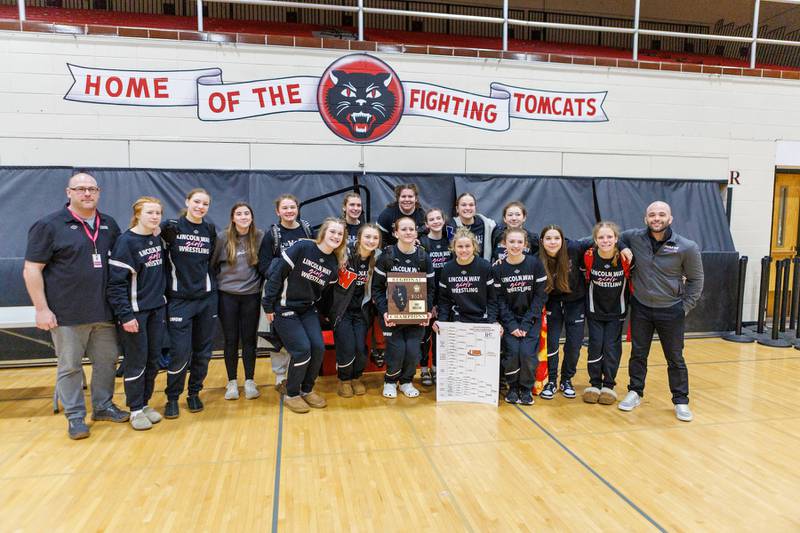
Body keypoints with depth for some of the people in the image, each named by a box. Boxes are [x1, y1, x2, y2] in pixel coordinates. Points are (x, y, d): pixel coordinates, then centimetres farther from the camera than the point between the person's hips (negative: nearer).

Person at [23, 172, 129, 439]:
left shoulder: (108, 224, 9)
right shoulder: (49, 225, -5)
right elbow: (31, 269, -6)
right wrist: (41, 309, -11)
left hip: (104, 311, 5)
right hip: (67, 314, -4)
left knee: (107, 360, 12)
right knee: (70, 366, 6)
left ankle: (103, 406, 29)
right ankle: (75, 417, 19)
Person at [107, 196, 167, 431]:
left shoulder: (158, 240, 8)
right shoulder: (126, 241, -12)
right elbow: (116, 282, -16)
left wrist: (164, 303, 12)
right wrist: (125, 315, -19)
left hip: (157, 309, 6)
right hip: (136, 312, -6)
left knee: (153, 359, 10)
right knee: (136, 361, 1)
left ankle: (145, 403, 24)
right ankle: (136, 410, 15)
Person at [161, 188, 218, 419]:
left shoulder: (210, 230, 8)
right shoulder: (171, 227, -4)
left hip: (207, 298, 4)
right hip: (179, 299, -4)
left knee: (203, 351, 8)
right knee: (180, 352, -7)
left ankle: (194, 393, 25)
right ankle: (172, 398, 13)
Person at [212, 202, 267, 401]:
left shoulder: (260, 237, -1)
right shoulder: (222, 237, -4)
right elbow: (212, 263, 3)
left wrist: (258, 283, 6)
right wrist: (219, 282, 4)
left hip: (251, 295, 1)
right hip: (227, 296, 0)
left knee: (249, 339, 7)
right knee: (231, 340, 6)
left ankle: (250, 381, 18)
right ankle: (232, 382, 18)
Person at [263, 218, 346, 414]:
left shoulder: (335, 264, 0)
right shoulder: (302, 248, -17)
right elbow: (277, 273, -16)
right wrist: (269, 305, -14)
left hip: (308, 309, 6)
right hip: (284, 309, -5)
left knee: (318, 347, -6)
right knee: (302, 349, -13)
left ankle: (307, 390, 18)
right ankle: (292, 394, 9)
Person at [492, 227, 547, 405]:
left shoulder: (535, 264, -8)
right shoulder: (498, 268, -5)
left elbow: (540, 296, -7)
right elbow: (499, 299, -4)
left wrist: (526, 324, -12)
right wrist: (512, 325, -13)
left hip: (531, 318, 0)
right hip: (509, 318, 1)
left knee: (527, 353, -15)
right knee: (512, 352, -15)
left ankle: (526, 389, 11)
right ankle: (512, 387, 12)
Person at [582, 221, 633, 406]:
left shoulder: (625, 258, -19)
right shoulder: (589, 256, -18)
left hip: (617, 311, 0)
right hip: (595, 309, 1)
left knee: (612, 347, 1)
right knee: (595, 346, 2)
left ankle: (609, 385, 16)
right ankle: (595, 384, 16)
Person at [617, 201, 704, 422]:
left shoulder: (687, 247, -13)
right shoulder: (634, 238, -9)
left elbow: (695, 279, 0)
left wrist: (685, 307, -2)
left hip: (671, 311, -1)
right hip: (640, 307, 2)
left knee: (675, 358, 9)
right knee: (638, 354, 13)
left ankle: (681, 401, 24)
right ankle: (635, 393, 29)